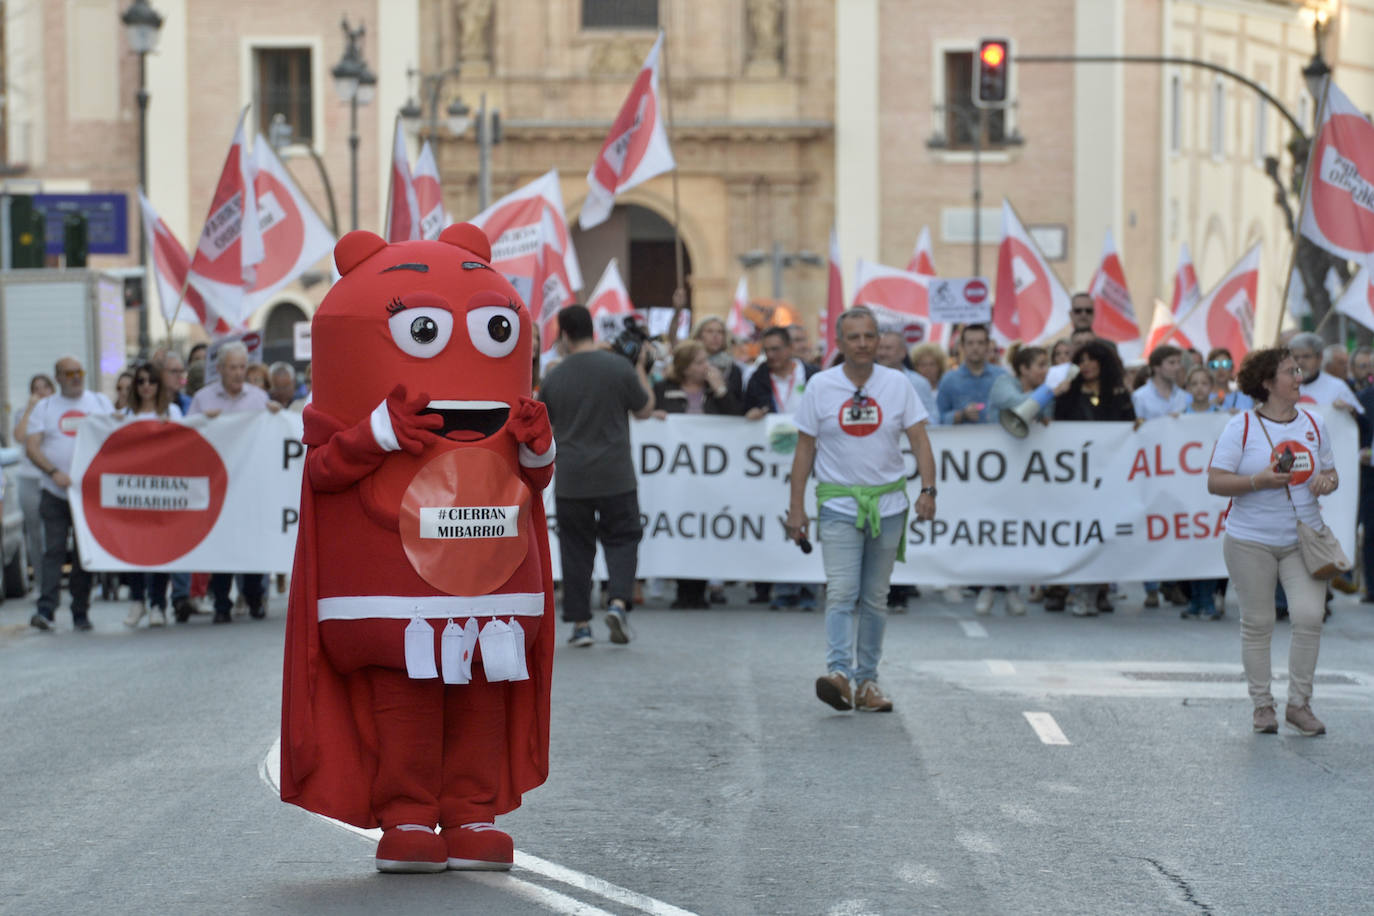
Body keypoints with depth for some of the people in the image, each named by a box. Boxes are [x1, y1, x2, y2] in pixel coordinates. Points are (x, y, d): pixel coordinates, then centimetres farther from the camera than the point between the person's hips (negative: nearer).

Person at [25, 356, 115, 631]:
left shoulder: (101, 403, 12)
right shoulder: (45, 407, 8)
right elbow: (31, 447, -1)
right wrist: (54, 472, -17)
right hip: (55, 493, -1)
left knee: (85, 554, 3)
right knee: (53, 551, -10)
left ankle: (81, 613, 9)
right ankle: (45, 610, -14)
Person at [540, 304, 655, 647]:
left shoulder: (554, 377, -1)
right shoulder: (619, 367, -7)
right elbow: (644, 410, 4)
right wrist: (642, 370, 16)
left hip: (570, 480, 1)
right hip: (615, 477, -1)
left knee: (576, 548, 9)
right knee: (621, 539, 9)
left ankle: (580, 622, 7)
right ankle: (619, 601, -14)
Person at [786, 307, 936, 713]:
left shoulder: (897, 385, 3)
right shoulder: (820, 387, 0)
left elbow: (919, 439, 1)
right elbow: (805, 448, 4)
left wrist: (928, 489, -13)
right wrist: (797, 507, 0)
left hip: (887, 504, 2)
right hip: (838, 505, -2)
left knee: (875, 598, 7)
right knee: (841, 592, -15)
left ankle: (867, 681, 13)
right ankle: (838, 673, -26)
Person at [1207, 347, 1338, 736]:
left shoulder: (1314, 423, 9)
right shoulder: (1241, 427, -5)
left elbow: (1330, 471, 18)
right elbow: (1215, 482, -8)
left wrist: (1326, 481, -6)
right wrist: (1258, 481, -22)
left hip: (1303, 539, 3)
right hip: (1250, 541, -3)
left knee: (1309, 616, -10)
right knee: (1258, 623, 3)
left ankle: (1299, 704, 5)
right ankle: (1262, 705, 17)